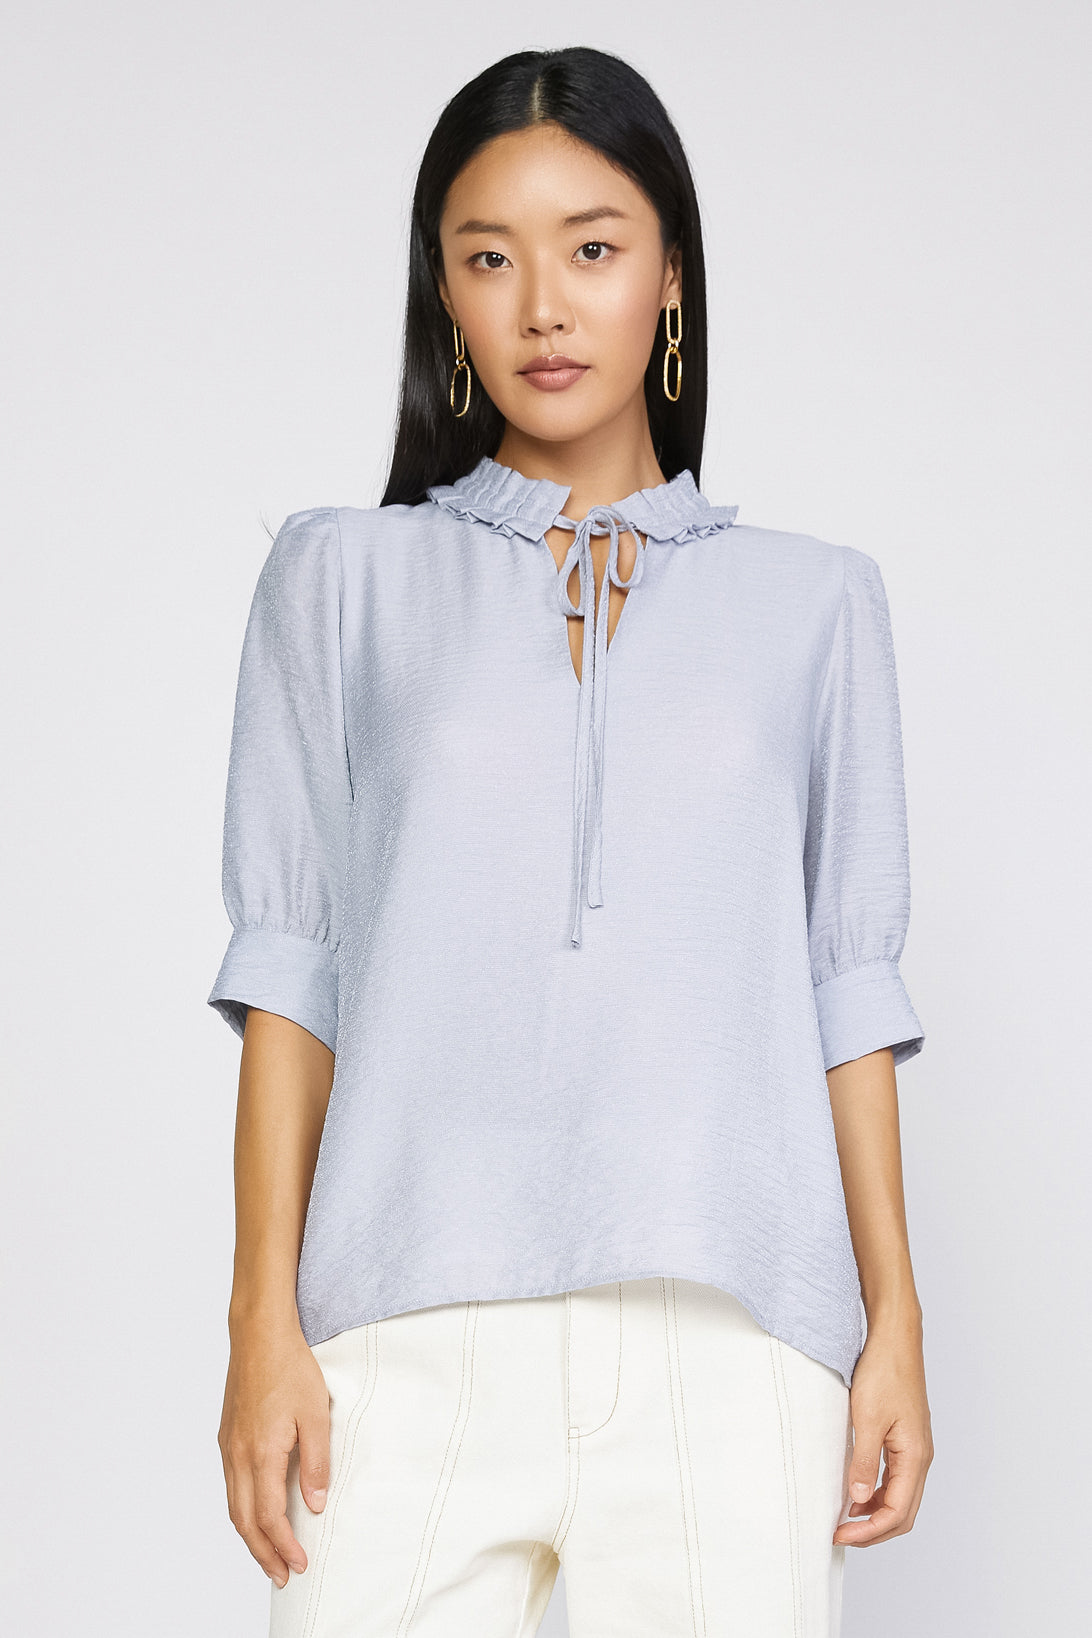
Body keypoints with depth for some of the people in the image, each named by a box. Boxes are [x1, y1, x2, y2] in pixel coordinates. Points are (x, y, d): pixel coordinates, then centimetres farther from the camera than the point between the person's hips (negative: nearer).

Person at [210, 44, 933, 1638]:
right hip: (417, 1333, 0)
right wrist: (265, 1322, 0)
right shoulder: (344, 577, 11)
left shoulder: (814, 600, 13)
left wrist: (894, 1318, 5)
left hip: (728, 1328, 1)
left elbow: (847, 984, 11)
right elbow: (290, 966, 7)